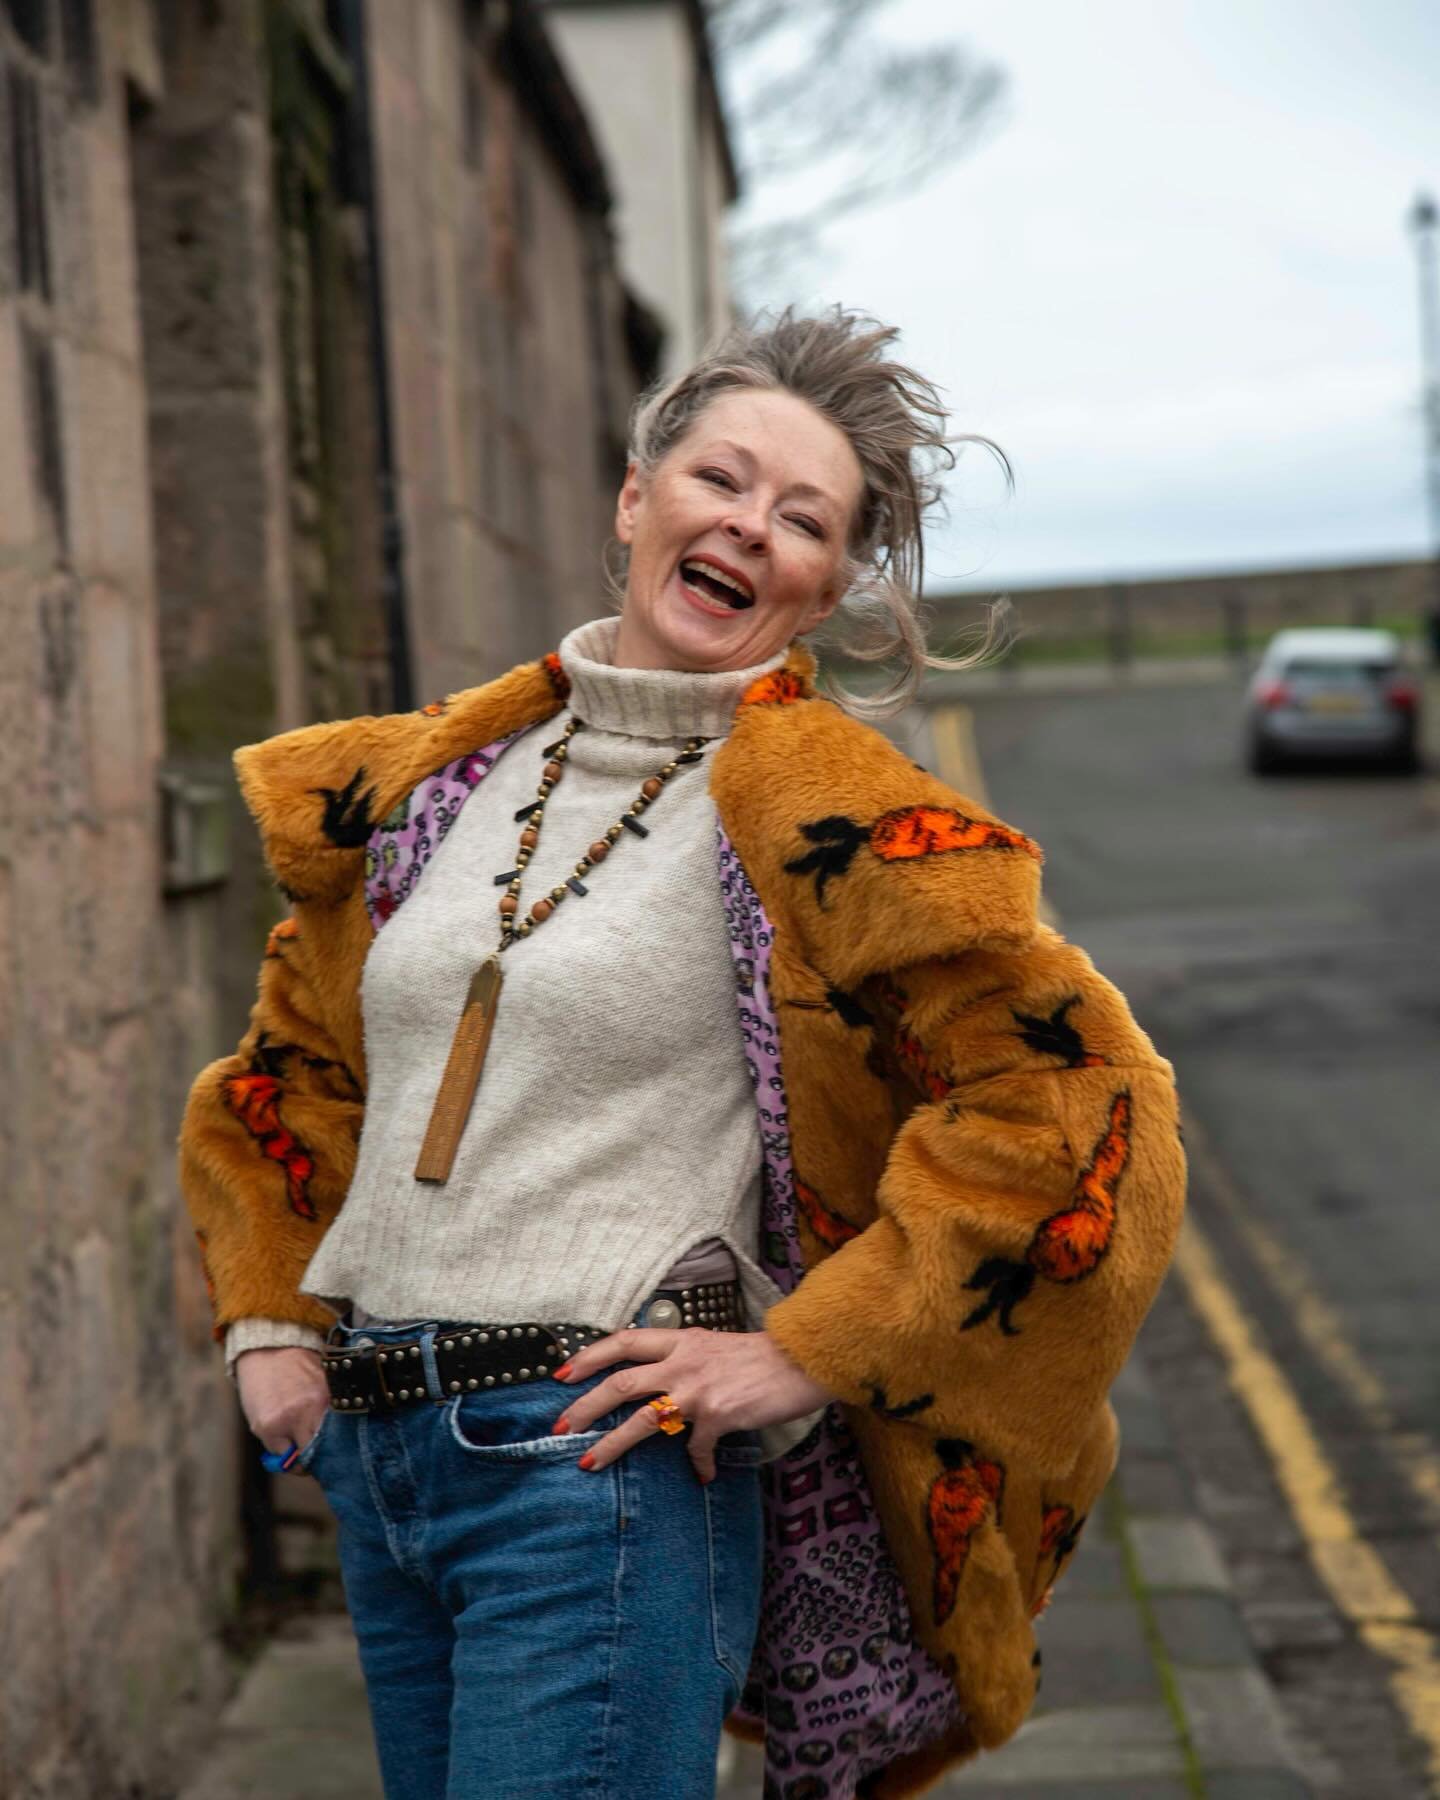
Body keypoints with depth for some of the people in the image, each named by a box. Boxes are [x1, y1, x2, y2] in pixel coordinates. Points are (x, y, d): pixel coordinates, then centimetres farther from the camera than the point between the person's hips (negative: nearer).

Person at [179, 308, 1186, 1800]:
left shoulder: (820, 812, -7)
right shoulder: (436, 781, 11)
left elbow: (1081, 1098, -14)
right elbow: (294, 1059, 25)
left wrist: (810, 1352, -14)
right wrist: (268, 1315, 13)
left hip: (604, 1465, -6)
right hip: (373, 1457, 6)